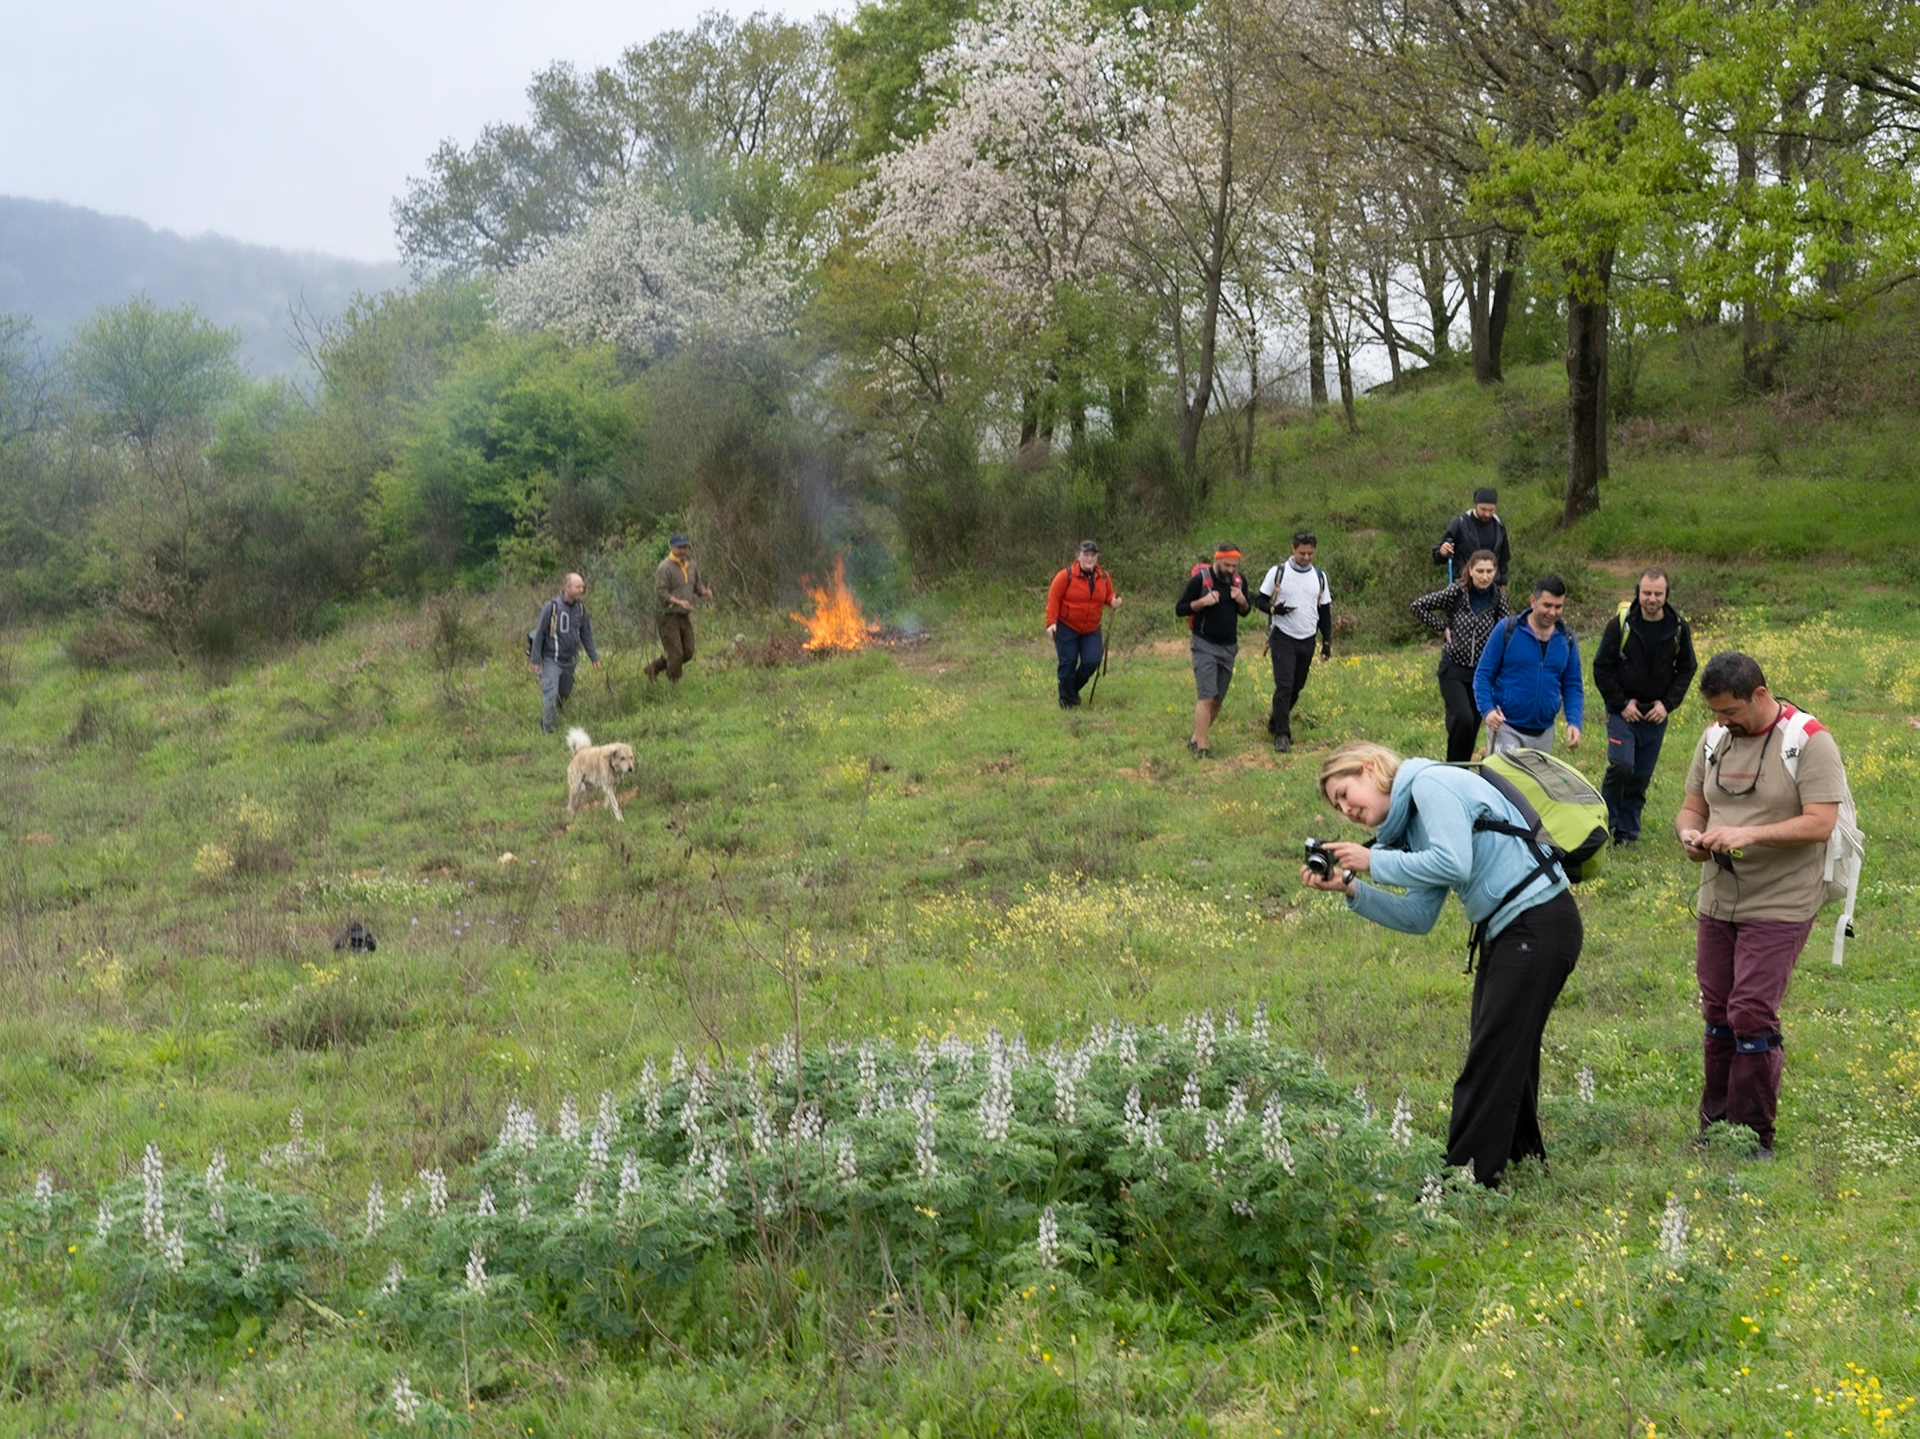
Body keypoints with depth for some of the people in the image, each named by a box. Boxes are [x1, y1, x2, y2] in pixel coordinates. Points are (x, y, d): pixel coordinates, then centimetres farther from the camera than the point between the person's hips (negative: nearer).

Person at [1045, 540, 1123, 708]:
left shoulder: (1104, 577, 3)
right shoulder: (1066, 576, -12)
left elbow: (1108, 597, 16)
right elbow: (1053, 598, -9)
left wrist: (1114, 602, -9)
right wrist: (1051, 622, -17)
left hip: (1091, 630, 4)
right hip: (1066, 629, -4)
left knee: (1092, 662, -8)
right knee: (1068, 663, -3)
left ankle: (1074, 689, 19)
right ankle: (1066, 699, 14)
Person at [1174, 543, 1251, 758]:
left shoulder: (1239, 580, 4)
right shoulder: (1200, 579, -12)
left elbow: (1245, 611, 15)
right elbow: (1179, 608, -8)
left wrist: (1242, 601, -8)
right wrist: (1203, 602, -23)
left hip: (1229, 647, 6)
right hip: (1205, 645, -6)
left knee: (1218, 700, 7)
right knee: (1206, 698, -15)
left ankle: (1195, 738, 22)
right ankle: (1201, 747, -12)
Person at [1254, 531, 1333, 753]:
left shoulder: (1319, 577, 9)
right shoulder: (1278, 572, -2)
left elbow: (1325, 611, 15)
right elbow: (1260, 600, 2)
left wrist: (1327, 641, 11)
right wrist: (1274, 609, -19)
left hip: (1307, 641, 4)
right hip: (1283, 637, -4)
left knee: (1297, 687, 8)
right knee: (1284, 685, -14)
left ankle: (1276, 722, 27)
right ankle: (1282, 734, -9)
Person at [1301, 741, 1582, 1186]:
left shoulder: (1431, 783, -10)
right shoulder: (1410, 825, 18)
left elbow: (1454, 864, -24)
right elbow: (1418, 916, 12)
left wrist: (1373, 861, -14)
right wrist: (1350, 888, 1)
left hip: (1539, 926, -10)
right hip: (1506, 932, 10)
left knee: (1491, 1058, -6)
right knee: (1504, 1054, 18)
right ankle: (1521, 1158, 31)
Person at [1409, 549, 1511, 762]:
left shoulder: (1498, 599, -3)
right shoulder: (1457, 592, -10)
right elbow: (1417, 606, -5)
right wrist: (1443, 628, -6)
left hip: (1482, 672, 3)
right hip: (1453, 670, -3)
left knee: (1473, 728, 7)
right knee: (1463, 719, -20)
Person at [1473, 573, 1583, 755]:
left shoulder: (1567, 639, 5)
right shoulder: (1507, 630, -6)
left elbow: (1573, 686, 10)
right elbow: (1482, 675, -3)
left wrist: (1574, 723, -7)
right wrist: (1487, 710, -20)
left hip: (1543, 733, 4)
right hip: (1505, 728, -4)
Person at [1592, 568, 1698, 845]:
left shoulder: (1679, 627, -1)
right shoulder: (1620, 624, -9)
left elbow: (1686, 669, 8)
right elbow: (1602, 667, -3)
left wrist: (1667, 704, -4)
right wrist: (1621, 704, -9)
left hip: (1656, 715, 3)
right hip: (1623, 711, -3)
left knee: (1642, 776, 4)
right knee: (1621, 766, -18)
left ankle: (1628, 830, 15)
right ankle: (1605, 820, 2)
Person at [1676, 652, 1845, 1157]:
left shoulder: (1808, 741, -11)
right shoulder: (1715, 739, 9)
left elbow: (1820, 824, -18)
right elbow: (1691, 807, 15)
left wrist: (1748, 834, -27)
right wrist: (1689, 834, -9)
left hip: (1778, 907, -6)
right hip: (1716, 903, 6)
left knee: (1752, 1016, -11)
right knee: (1718, 1015, 11)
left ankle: (1754, 1138, 0)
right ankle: (1714, 1126, 22)